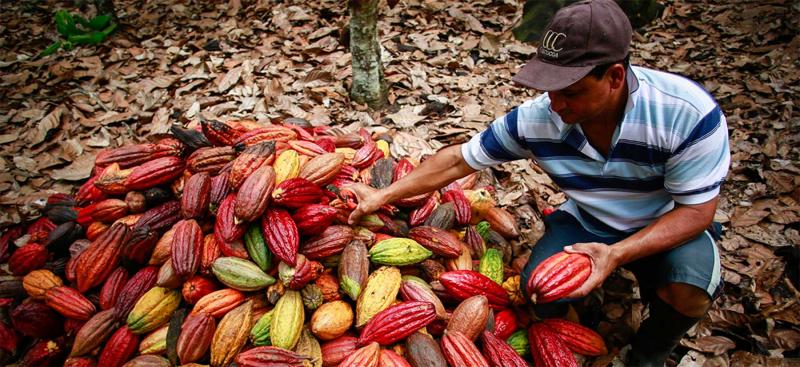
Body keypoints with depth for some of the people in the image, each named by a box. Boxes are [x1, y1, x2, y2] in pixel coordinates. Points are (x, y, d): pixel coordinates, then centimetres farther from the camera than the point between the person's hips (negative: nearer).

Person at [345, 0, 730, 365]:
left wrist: (616, 254, -35)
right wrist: (384, 195, -12)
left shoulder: (689, 113, -30)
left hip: (667, 228, -1)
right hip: (586, 223, 2)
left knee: (688, 292, -31)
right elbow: (458, 160, -12)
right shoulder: (536, 118, -23)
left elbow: (696, 211, -21)